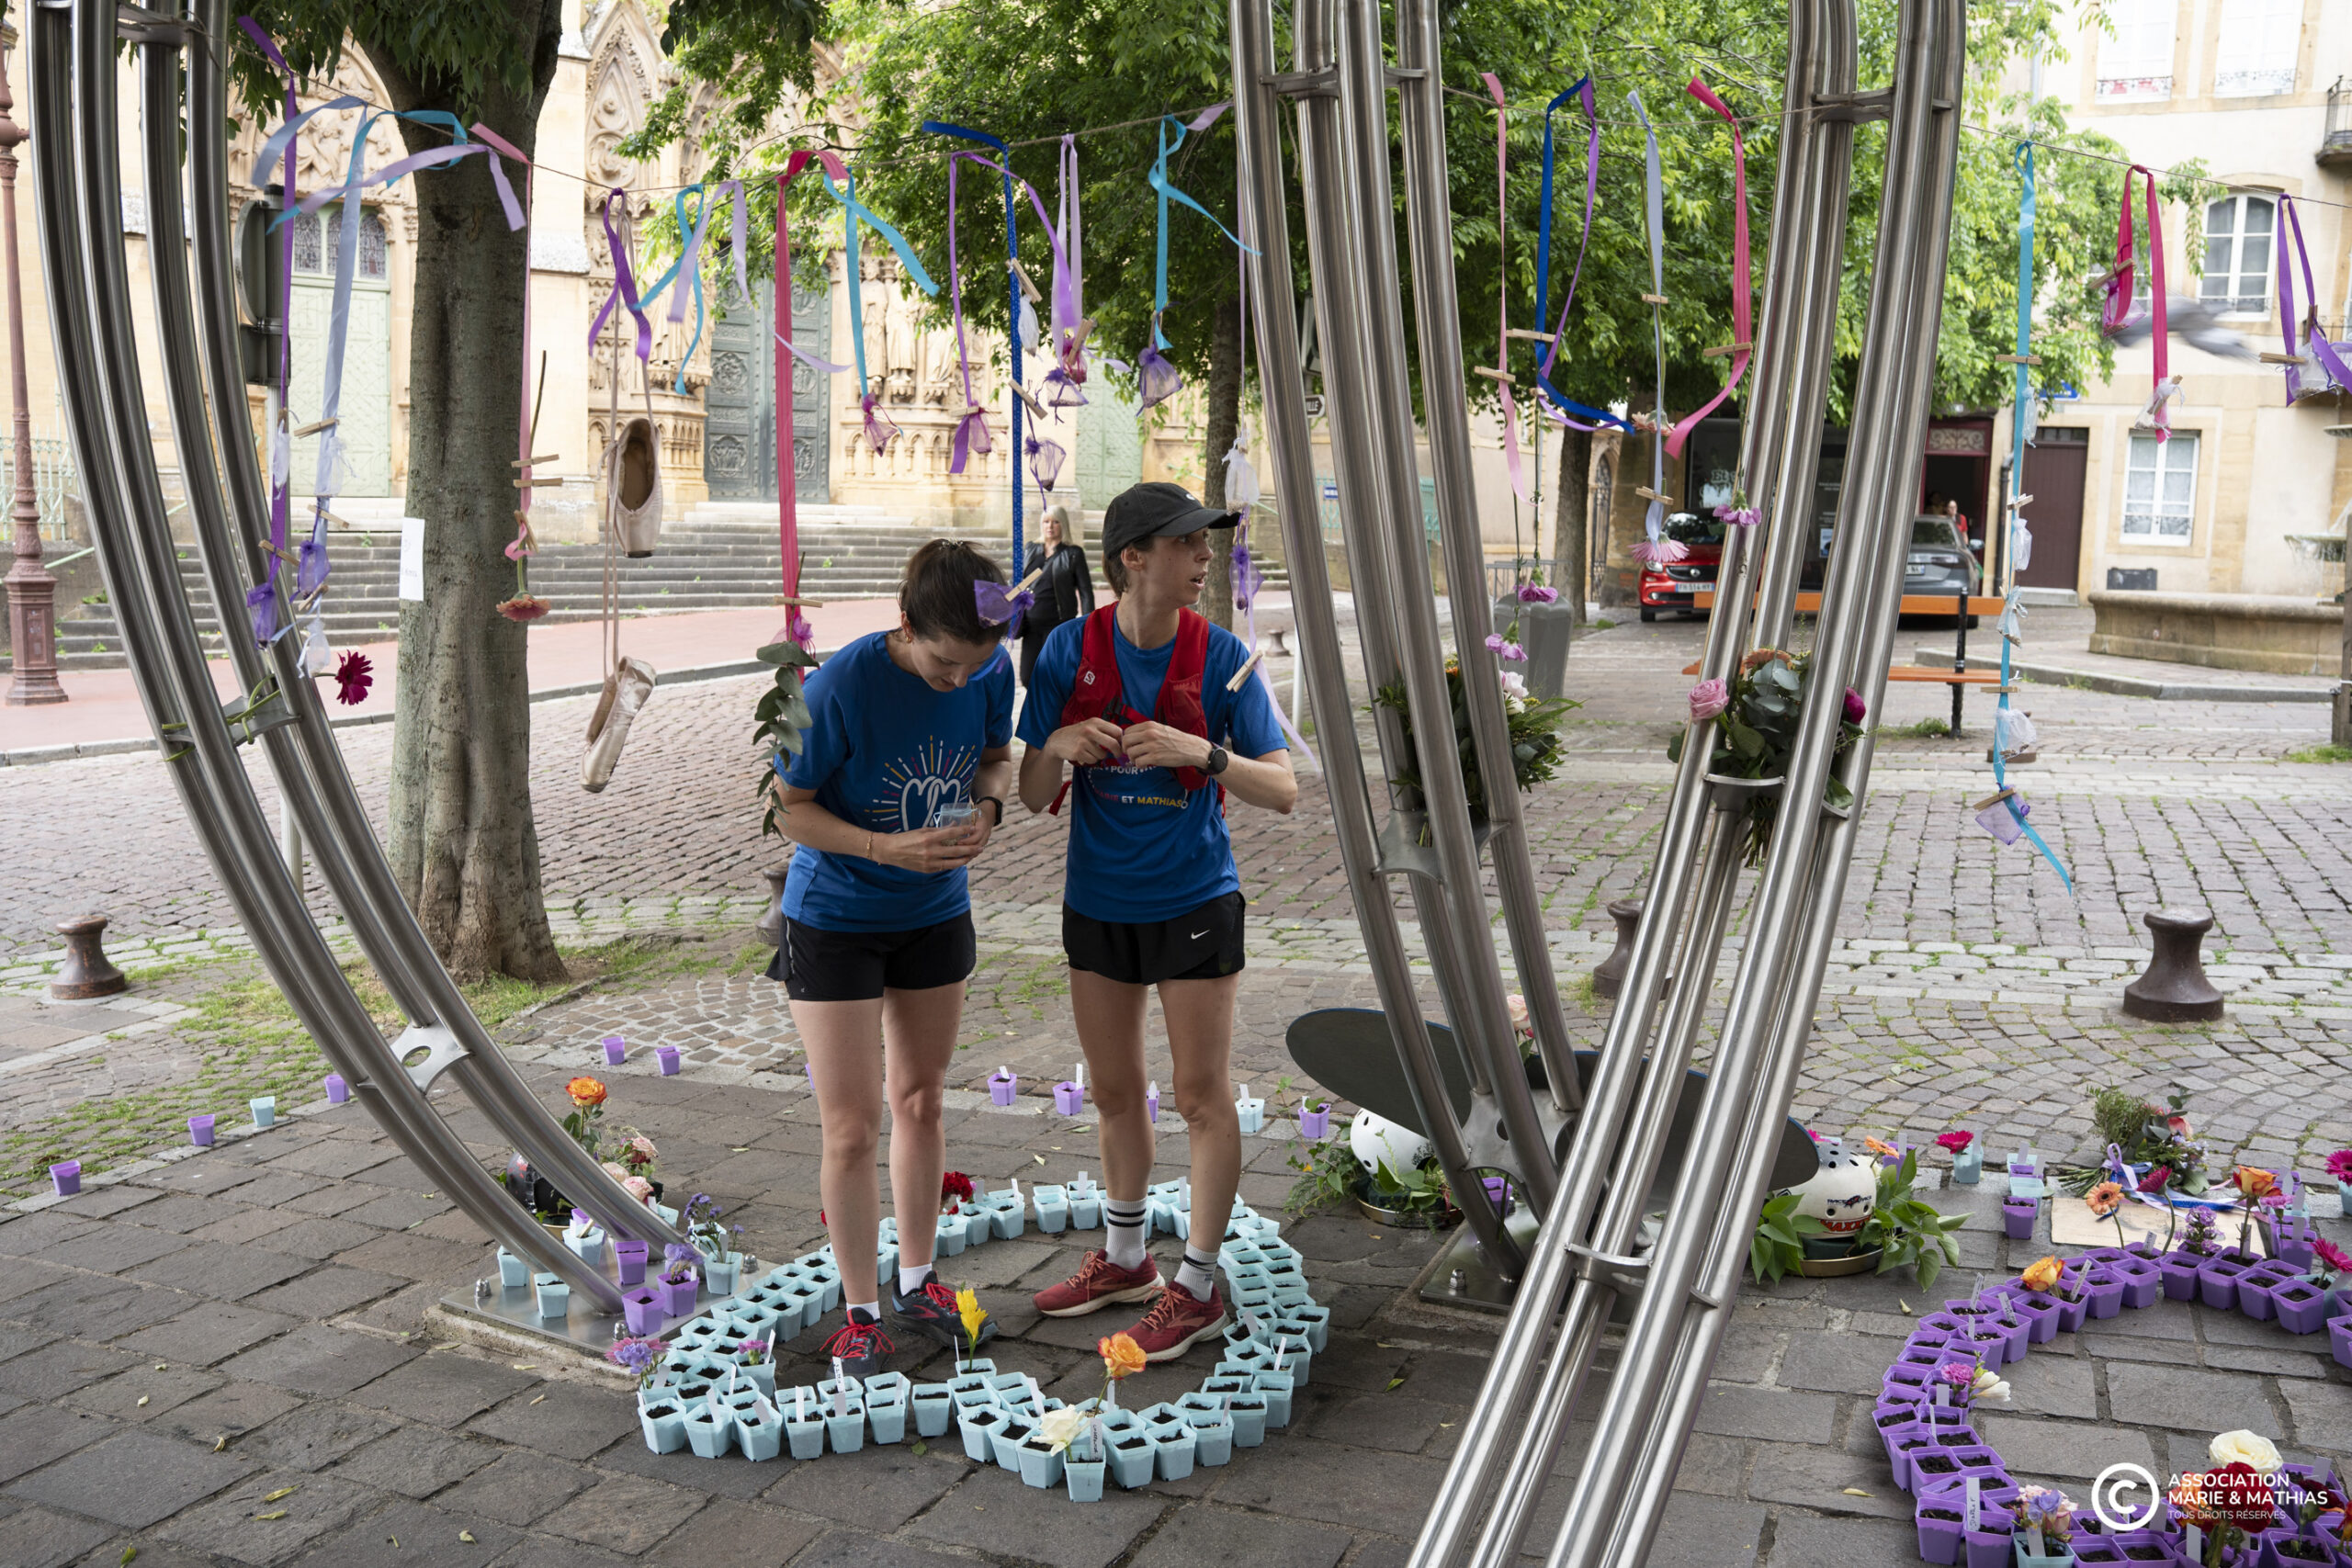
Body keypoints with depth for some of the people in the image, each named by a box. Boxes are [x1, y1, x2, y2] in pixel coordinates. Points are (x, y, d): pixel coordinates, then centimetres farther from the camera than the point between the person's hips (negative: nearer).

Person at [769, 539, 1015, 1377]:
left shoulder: (992, 672, -13)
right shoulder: (841, 685, -27)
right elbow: (791, 806, -17)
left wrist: (985, 806, -17)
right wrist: (885, 848, -31)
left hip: (936, 913, 4)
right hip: (834, 920, -4)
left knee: (921, 1099, 17)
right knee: (852, 1127, -2)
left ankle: (917, 1279, 35)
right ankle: (861, 1310, 18)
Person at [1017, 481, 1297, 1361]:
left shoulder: (1220, 656, -11)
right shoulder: (1070, 649, -7)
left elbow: (1283, 791, -13)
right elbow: (1034, 797, -4)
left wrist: (1199, 753, -28)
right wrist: (1057, 749, -26)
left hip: (1194, 901, -3)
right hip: (1098, 903, 3)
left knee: (1202, 1097, 3)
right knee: (1114, 1093, 17)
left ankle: (1197, 1288, 18)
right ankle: (1123, 1259, 36)